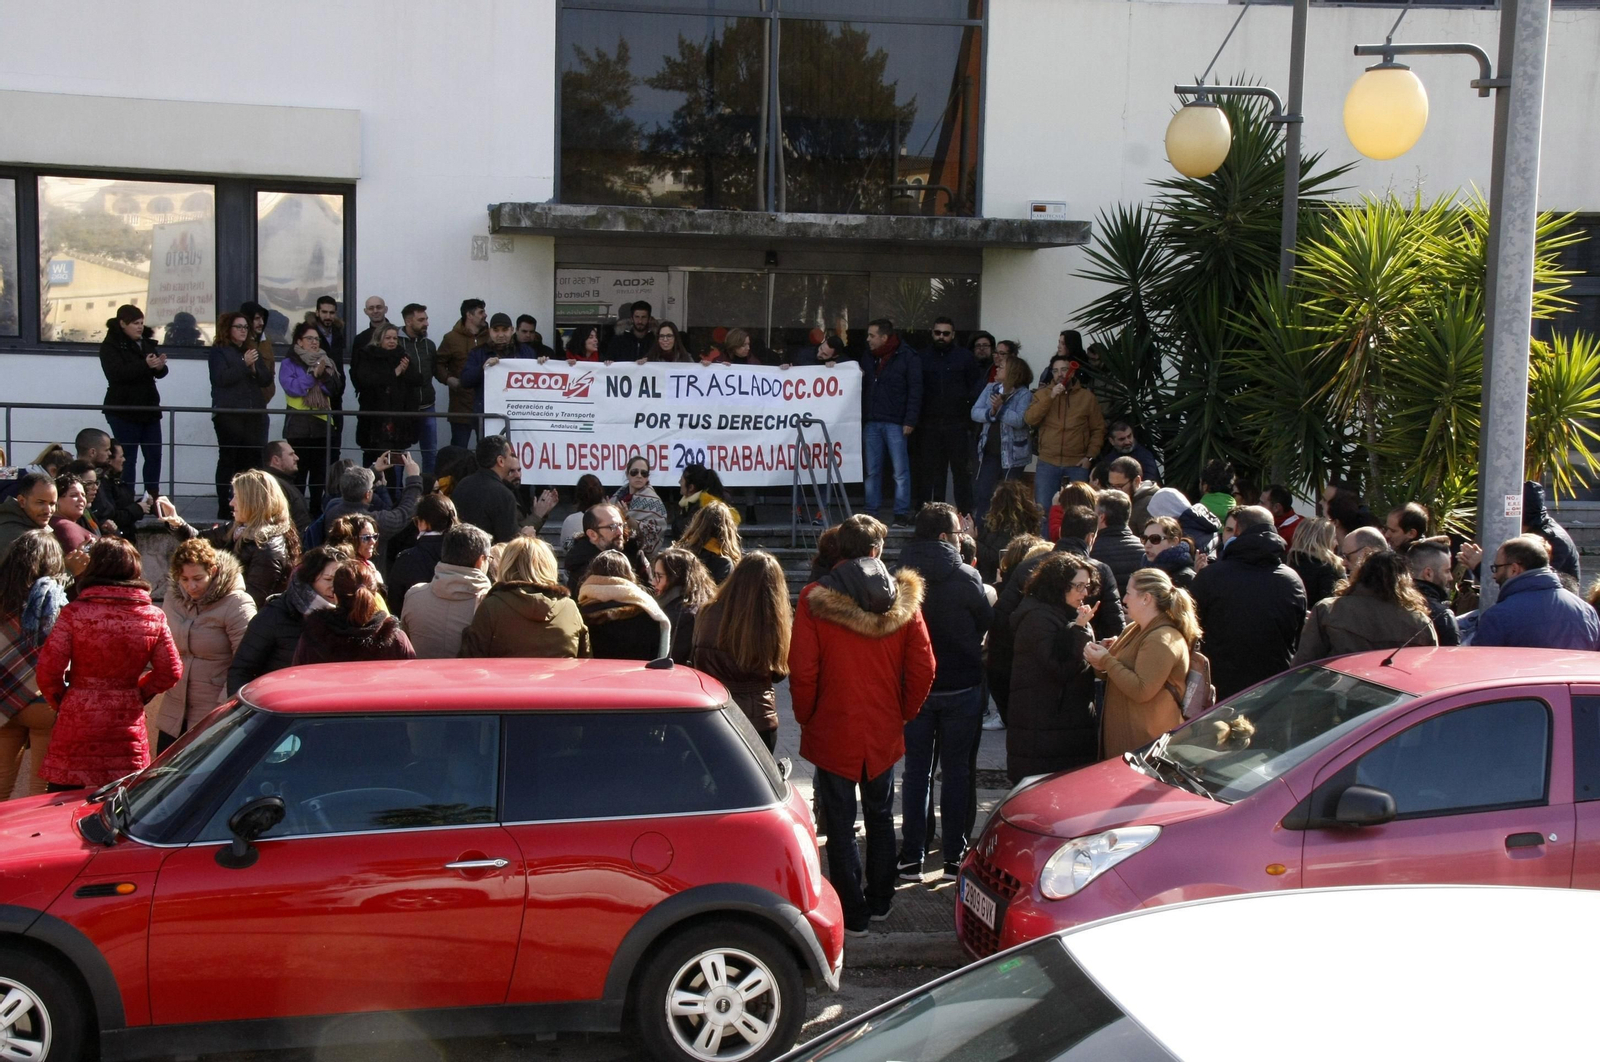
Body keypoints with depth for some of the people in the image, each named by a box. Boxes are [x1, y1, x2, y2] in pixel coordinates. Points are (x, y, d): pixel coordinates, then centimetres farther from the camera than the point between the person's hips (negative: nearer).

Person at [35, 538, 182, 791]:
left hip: (76, 723, -2)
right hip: (127, 727, 2)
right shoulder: (153, 618, -3)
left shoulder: (74, 613, -11)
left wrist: (61, 701, 9)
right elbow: (171, 672, 2)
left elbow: (48, 670, -10)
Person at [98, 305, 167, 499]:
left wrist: (160, 366, -13)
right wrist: (145, 365, -32)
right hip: (124, 412, -6)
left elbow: (160, 373, 12)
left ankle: (153, 498, 14)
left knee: (154, 455, 6)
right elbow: (116, 373, -21)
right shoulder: (110, 345, -6)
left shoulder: (146, 342, 13)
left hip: (149, 408, 6)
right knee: (127, 458, -3)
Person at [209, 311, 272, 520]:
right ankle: (225, 510, -4)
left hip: (254, 415, 5)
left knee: (251, 462, -1)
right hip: (229, 415, -5)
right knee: (228, 462, -6)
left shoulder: (251, 352, 21)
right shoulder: (219, 352, 3)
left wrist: (255, 368, -4)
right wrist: (244, 364, -15)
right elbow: (221, 378, -12)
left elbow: (267, 379, 15)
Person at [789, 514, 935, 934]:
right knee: (880, 816, 19)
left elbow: (802, 671, -13)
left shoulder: (815, 599, -11)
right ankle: (879, 901, 31)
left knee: (840, 823, 6)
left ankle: (852, 914, 10)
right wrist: (903, 713, 11)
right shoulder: (903, 598, -4)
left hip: (832, 729, -3)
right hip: (884, 730, 3)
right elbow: (923, 668, -4)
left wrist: (807, 718, 3)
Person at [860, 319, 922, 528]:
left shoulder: (906, 358, -3)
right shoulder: (868, 359, 15)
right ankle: (872, 512, 11)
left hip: (895, 423, -6)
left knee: (900, 471, -4)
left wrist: (910, 421, -12)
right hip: (871, 423, 6)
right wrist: (860, 420, 8)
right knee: (872, 471, 6)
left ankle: (902, 514, -2)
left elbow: (915, 391, -6)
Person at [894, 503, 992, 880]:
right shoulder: (966, 578, -13)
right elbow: (987, 622, -1)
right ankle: (954, 857, 12)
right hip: (961, 686, -2)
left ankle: (912, 857, 9)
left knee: (916, 770, 9)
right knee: (956, 771, 8)